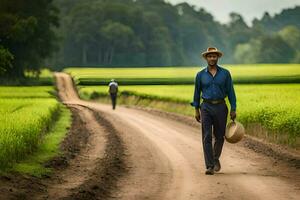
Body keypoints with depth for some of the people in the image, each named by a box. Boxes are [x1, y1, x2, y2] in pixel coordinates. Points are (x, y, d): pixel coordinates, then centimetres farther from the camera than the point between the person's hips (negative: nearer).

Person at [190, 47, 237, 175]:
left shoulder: (225, 73, 1)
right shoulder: (200, 75, 3)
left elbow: (230, 92, 2)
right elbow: (197, 92, 11)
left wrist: (233, 109, -2)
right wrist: (196, 110, 9)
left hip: (221, 107, 1)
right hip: (206, 107, -1)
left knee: (219, 136, 9)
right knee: (207, 137, -10)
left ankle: (216, 158, 35)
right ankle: (209, 166, -11)